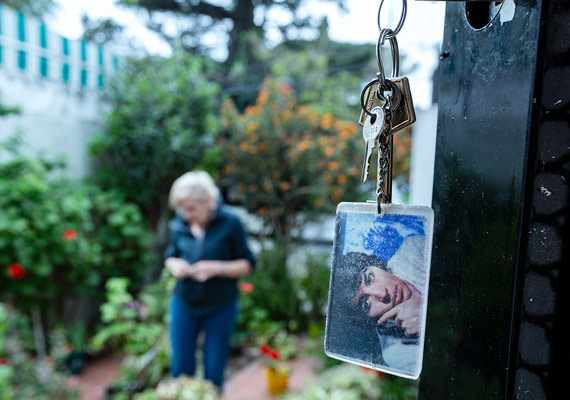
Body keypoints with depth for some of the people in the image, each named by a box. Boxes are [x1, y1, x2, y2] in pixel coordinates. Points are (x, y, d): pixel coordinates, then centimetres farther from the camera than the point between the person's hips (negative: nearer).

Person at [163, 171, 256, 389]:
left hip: (220, 307, -3)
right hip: (184, 303, 3)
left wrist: (217, 268, -24)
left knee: (213, 371, 12)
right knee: (180, 367, 13)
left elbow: (247, 264, -9)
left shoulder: (230, 222, -14)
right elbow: (170, 255, 11)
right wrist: (174, 265, -12)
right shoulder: (180, 223, -4)